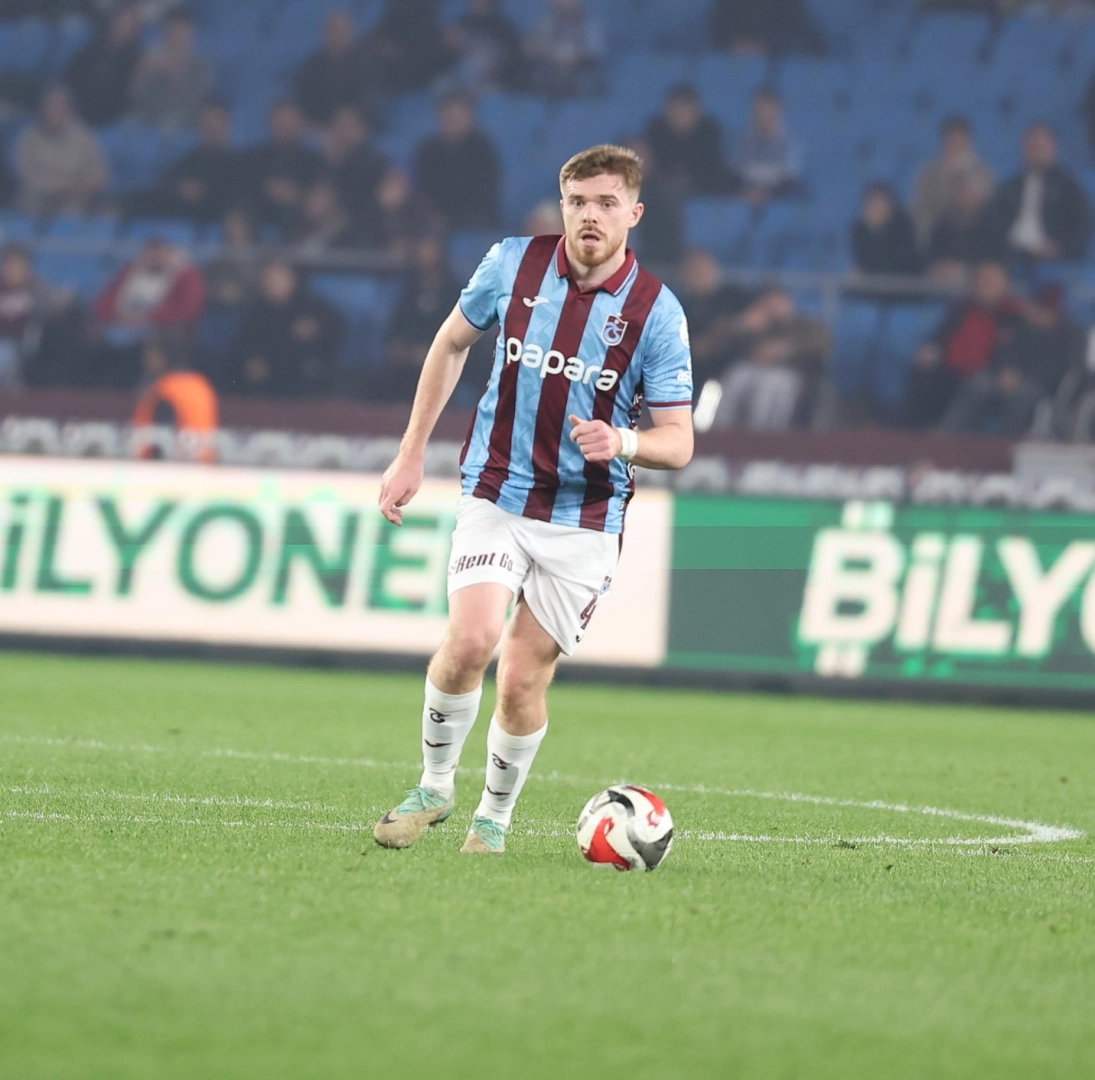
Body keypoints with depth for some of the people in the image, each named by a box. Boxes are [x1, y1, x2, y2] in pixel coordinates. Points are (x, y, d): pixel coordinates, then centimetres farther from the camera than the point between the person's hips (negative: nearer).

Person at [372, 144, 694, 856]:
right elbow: (452, 342, 14)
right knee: (472, 639, -21)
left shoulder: (657, 311, -9)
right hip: (497, 496, 1)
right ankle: (436, 784, 2)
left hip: (585, 521, -1)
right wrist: (412, 454, 13)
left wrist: (622, 441, -28)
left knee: (524, 679, -2)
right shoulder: (514, 264, -4)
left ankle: (494, 817, 22)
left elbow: (679, 442, -6)